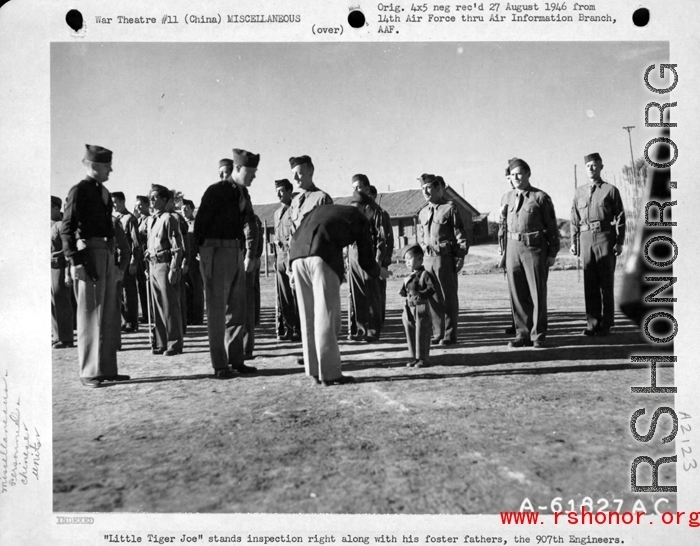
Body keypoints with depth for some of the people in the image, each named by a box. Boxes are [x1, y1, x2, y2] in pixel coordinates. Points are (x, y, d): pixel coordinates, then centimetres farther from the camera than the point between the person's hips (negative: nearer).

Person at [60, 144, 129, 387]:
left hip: (108, 253, 8)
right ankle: (89, 372, 5)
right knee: (90, 315, -3)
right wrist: (75, 261, -19)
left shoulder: (104, 192, 17)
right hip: (89, 253, -8)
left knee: (109, 316, 11)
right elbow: (67, 229, -12)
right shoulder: (78, 191, -7)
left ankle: (108, 369, 20)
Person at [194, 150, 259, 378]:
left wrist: (250, 254, 13)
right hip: (217, 251, -7)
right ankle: (220, 365, 3)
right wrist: (204, 255, -13)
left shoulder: (242, 194, 14)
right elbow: (199, 223, -10)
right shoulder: (215, 191, -7)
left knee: (237, 308, 10)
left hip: (236, 253, 7)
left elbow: (248, 225, 19)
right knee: (217, 310, -2)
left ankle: (236, 360, 19)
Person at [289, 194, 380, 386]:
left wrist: (294, 268, 30)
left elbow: (297, 235, 27)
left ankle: (315, 372, 14)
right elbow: (365, 259, 19)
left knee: (309, 315, 11)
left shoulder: (323, 208, 35)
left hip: (297, 254, 6)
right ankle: (330, 373, 0)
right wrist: (379, 272, 38)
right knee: (327, 315, 0)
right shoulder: (360, 219, 18)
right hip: (322, 256, -6)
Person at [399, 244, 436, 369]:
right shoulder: (407, 278, 14)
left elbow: (431, 289, -14)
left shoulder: (425, 275, -8)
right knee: (410, 334, 10)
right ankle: (413, 357, 20)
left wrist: (420, 295, -26)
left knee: (422, 335, -2)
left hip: (421, 308, -7)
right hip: (409, 309, 7)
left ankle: (423, 359, 6)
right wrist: (403, 292, -3)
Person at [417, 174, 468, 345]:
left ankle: (450, 334, 10)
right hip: (428, 259, 5)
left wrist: (460, 257, -10)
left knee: (449, 297, 2)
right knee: (433, 298, 8)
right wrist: (424, 252, 12)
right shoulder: (422, 212, 12)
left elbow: (461, 235, -5)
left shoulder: (450, 208, -4)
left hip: (446, 258, -5)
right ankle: (437, 334, 17)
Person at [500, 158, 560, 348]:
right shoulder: (507, 197, 12)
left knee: (537, 293, 1)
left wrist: (552, 254, -5)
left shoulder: (540, 197, -2)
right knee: (517, 294, 6)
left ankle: (538, 335, 12)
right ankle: (522, 334, 17)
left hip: (535, 248, -4)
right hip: (513, 247, 4)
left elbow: (552, 227, -1)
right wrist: (502, 250, 9)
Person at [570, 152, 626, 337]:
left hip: (605, 237, -3)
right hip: (586, 238, 3)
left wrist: (619, 242, -5)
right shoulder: (579, 192, 13)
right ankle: (592, 323, 9)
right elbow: (575, 219, 14)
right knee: (589, 283, 3)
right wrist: (573, 242, 7)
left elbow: (620, 217, 1)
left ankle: (606, 325, 6)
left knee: (606, 283, 0)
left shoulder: (611, 190, 2)